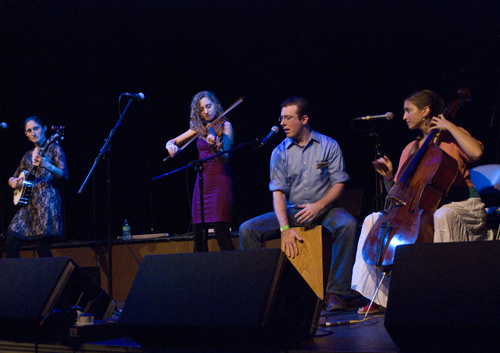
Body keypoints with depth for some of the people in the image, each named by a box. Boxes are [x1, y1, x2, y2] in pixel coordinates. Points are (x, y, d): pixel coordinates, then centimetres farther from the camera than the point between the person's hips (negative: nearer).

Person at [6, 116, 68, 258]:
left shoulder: (53, 148, 5)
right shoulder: (28, 155, 22)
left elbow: (64, 174, -7)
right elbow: (12, 178, 29)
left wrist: (47, 166, -26)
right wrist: (13, 182, 3)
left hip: (46, 199, -6)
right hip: (28, 202, 6)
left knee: (43, 248, -15)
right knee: (10, 245, -5)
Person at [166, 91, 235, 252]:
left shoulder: (225, 125, -2)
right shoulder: (200, 128, 14)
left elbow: (224, 159, -14)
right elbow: (172, 142, 18)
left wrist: (215, 147, -35)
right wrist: (171, 145, -6)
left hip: (219, 182, -6)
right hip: (202, 182, 6)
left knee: (222, 233, -14)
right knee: (198, 233, 2)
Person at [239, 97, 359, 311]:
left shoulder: (328, 146, 1)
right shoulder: (280, 152, 4)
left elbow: (339, 184, -2)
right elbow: (278, 193, -4)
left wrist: (319, 205, -21)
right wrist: (285, 228, -19)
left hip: (323, 209, -2)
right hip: (291, 211, 2)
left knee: (347, 224, -35)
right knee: (248, 229, -17)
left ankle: (336, 292, -30)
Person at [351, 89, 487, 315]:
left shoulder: (452, 139, 2)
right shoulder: (411, 149, 17)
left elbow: (476, 152, -24)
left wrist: (449, 126, -13)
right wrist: (388, 177, -4)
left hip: (462, 205, -6)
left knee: (440, 216, -41)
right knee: (373, 220, -7)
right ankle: (380, 298, -12)